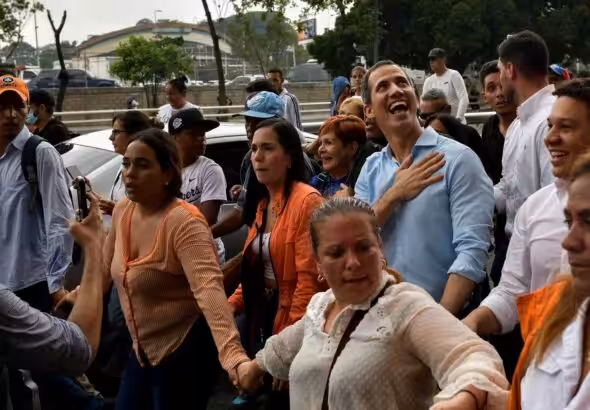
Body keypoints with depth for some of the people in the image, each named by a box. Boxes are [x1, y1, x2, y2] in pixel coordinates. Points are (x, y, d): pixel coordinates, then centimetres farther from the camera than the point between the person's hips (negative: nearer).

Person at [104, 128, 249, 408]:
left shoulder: (184, 222, -25)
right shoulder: (122, 211, 0)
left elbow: (209, 288, -39)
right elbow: (106, 266, 19)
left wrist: (233, 355, -49)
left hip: (184, 352, -8)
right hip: (144, 350, 8)